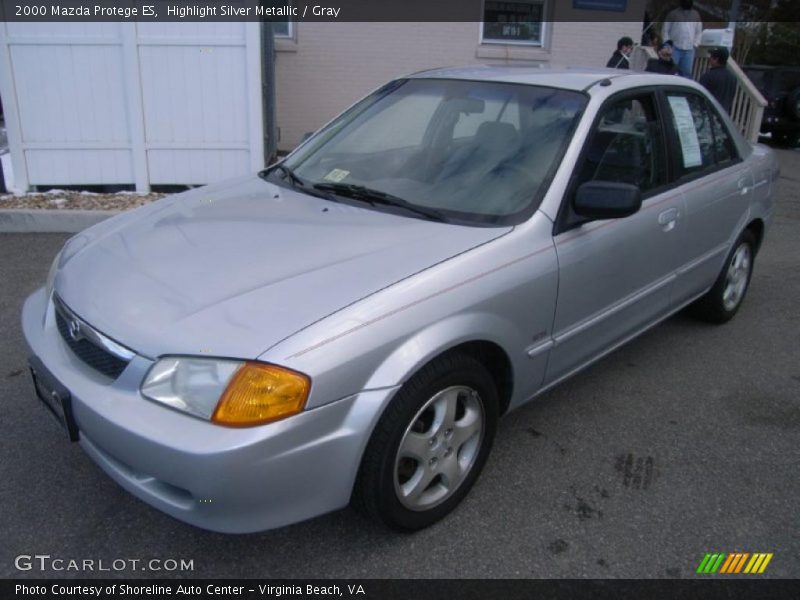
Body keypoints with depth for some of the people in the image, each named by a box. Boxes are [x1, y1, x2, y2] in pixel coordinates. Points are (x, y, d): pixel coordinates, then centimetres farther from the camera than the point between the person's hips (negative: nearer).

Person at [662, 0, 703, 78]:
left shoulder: (696, 14, 12)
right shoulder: (673, 13, 2)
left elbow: (699, 31, 17)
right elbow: (665, 30, 3)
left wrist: (695, 44, 6)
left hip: (689, 50, 3)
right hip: (674, 48, -3)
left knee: (686, 72, 2)